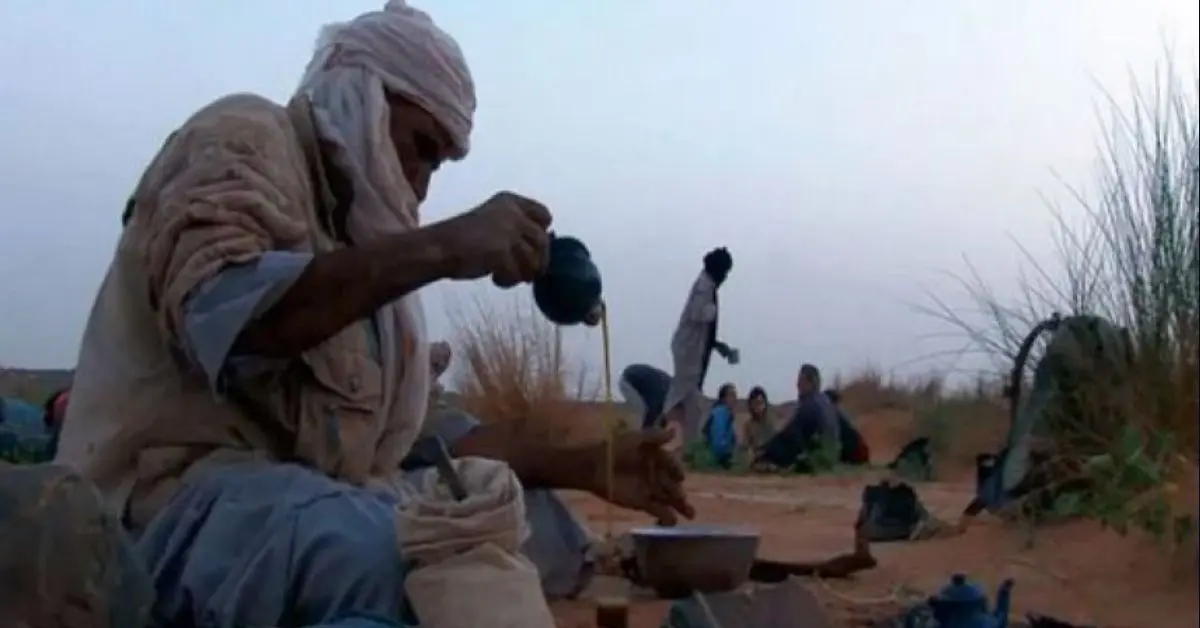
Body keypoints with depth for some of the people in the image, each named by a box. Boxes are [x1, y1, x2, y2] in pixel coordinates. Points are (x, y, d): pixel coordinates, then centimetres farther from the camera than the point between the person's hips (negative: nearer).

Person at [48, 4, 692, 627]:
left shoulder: (356, 230, 23)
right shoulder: (242, 137, 0)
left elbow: (400, 441, 20)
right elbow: (219, 317, -21)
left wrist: (586, 467, 16)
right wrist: (441, 247, -23)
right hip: (176, 498, -9)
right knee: (428, 560, -35)